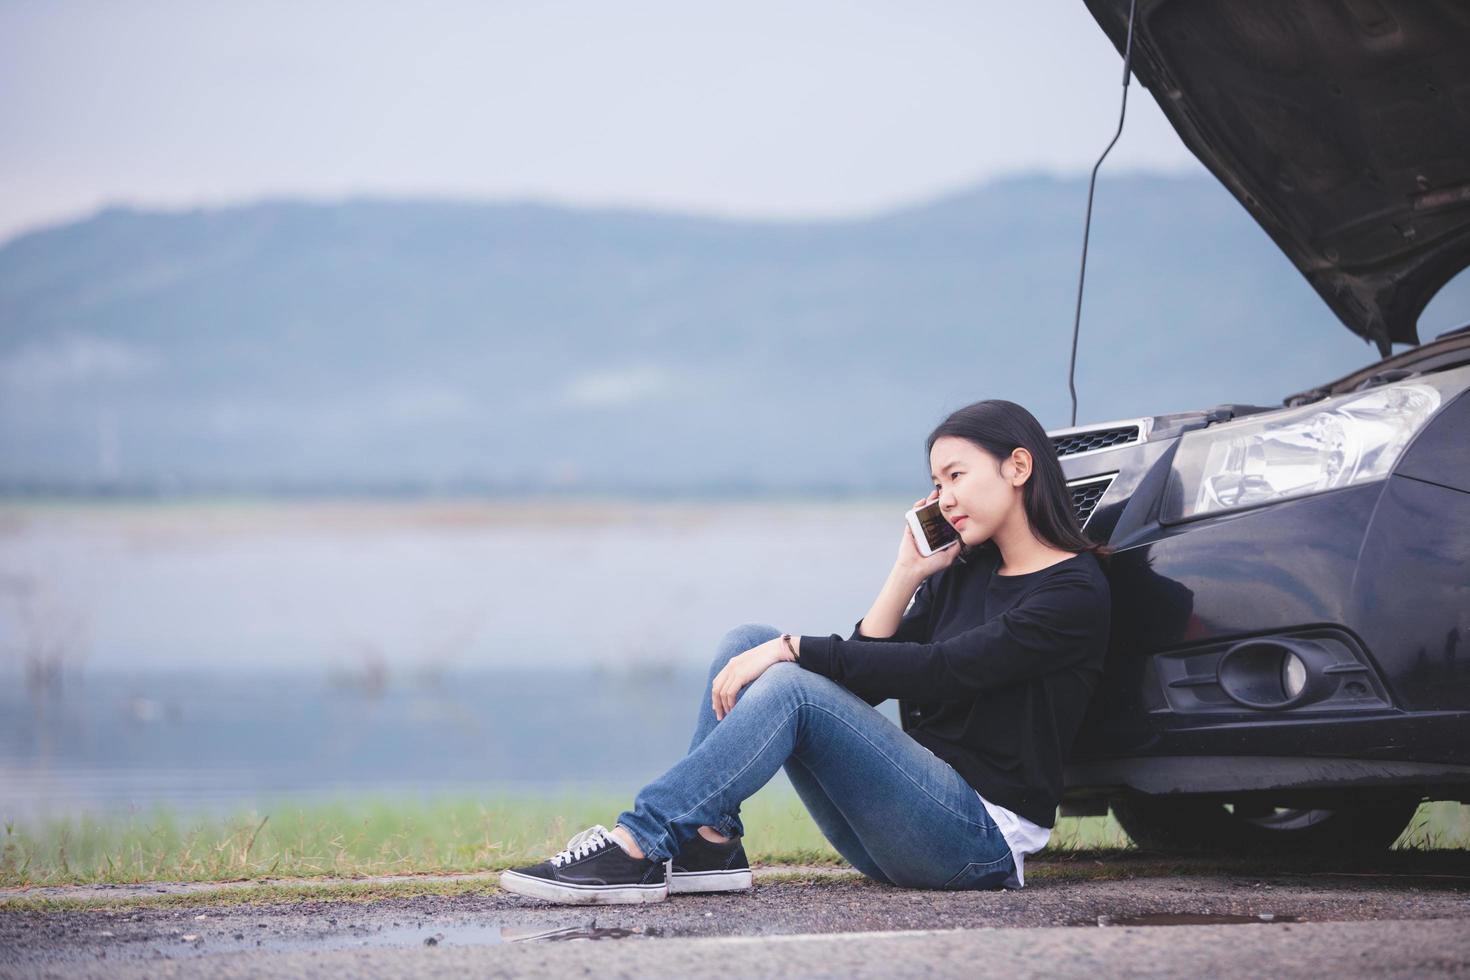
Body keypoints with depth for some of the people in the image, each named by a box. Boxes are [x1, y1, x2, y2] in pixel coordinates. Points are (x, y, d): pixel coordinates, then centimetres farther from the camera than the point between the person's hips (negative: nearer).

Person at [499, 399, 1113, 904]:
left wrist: (794, 650, -18)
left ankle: (639, 846, -30)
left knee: (791, 687, -27)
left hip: (987, 834, -8)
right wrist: (907, 573, 2)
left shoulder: (1075, 591, -8)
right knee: (748, 643, -4)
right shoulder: (962, 571, 17)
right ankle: (708, 842, -17)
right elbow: (865, 673, 10)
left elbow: (937, 671, -19)